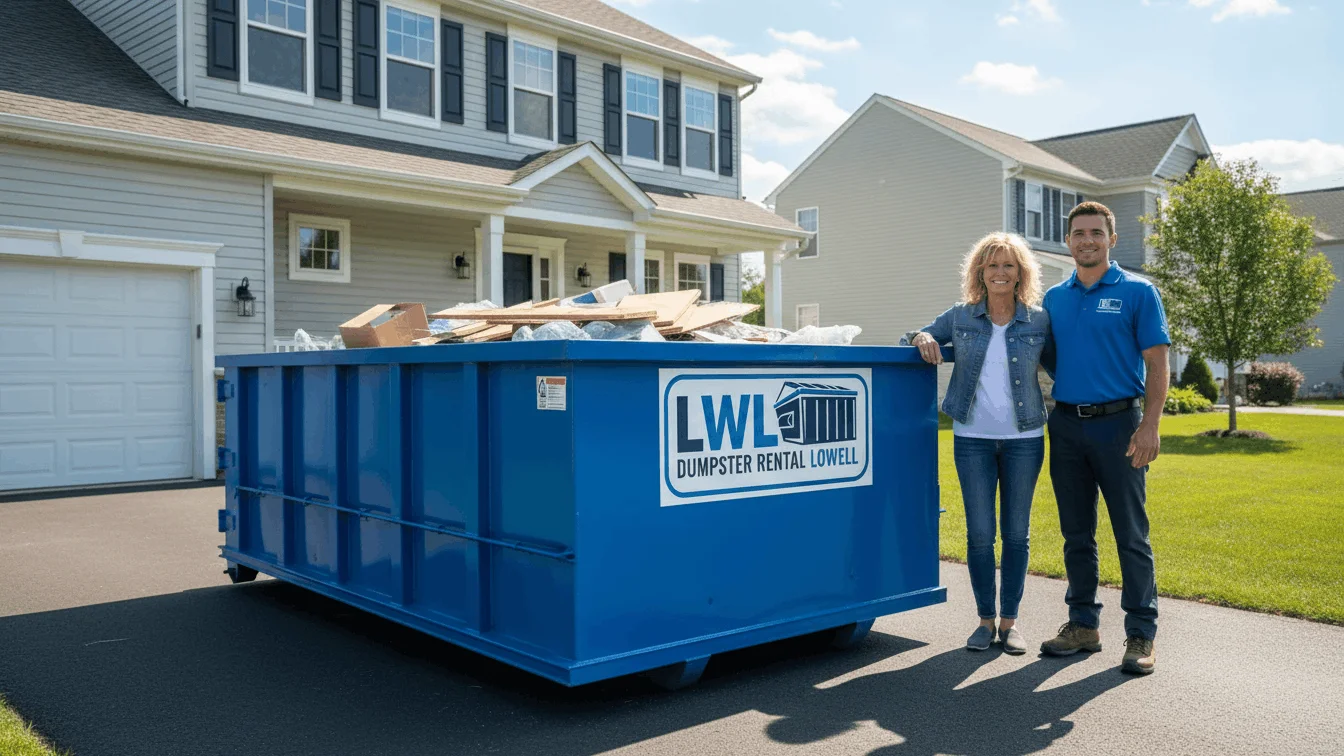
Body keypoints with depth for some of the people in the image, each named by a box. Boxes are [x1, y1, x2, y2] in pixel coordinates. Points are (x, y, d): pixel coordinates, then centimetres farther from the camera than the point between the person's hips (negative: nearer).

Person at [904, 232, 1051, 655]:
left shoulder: (1039, 322, 2)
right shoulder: (960, 318, 4)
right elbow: (917, 336, 13)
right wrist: (922, 339, -9)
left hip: (1024, 439, 0)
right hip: (973, 439, 0)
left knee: (1016, 533, 6)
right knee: (979, 532, 2)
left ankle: (1010, 621, 18)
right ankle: (985, 619, 16)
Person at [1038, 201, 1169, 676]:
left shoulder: (1137, 292, -1)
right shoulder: (1054, 298, 12)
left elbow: (1157, 363, -5)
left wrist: (1150, 425, -14)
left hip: (1118, 424, -4)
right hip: (1066, 424, 4)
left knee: (1131, 534, 0)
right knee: (1076, 534, 10)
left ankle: (1141, 635, 9)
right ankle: (1083, 624, 21)